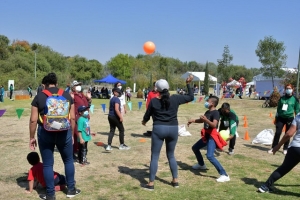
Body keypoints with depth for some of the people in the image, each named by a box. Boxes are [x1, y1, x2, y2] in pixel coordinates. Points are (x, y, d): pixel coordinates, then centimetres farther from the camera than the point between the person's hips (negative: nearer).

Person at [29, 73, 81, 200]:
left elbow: (33, 120, -4)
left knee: (47, 164, 10)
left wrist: (32, 137, 6)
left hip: (45, 133, -1)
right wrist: (72, 134, 14)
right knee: (68, 160, 19)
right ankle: (71, 190, 26)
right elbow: (72, 118, 4)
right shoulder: (67, 95, 4)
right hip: (64, 132, 2)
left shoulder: (39, 97, -1)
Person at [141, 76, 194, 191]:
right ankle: (175, 181, 22)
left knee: (154, 156, 4)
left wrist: (144, 121, 28)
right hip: (173, 129, 3)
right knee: (171, 155, 19)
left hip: (158, 129, -3)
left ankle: (151, 184, 6)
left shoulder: (154, 101, -6)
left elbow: (147, 115, 6)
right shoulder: (175, 99, -3)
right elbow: (191, 97, 9)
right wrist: (188, 84, 18)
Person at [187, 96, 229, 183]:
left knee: (210, 156, -24)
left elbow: (214, 125, -31)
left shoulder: (215, 113, -17)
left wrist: (206, 120, -45)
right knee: (195, 148, 24)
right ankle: (201, 164, 46)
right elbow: (202, 120, 28)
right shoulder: (207, 112, 10)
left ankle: (224, 175, -21)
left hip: (212, 137, -10)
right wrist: (193, 120, 18)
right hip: (206, 136, 10)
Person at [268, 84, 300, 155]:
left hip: (289, 118, -2)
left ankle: (285, 149, 19)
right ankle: (273, 148, 4)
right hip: (280, 118, 2)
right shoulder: (282, 98, 5)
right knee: (277, 133, -4)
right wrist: (276, 118, 12)